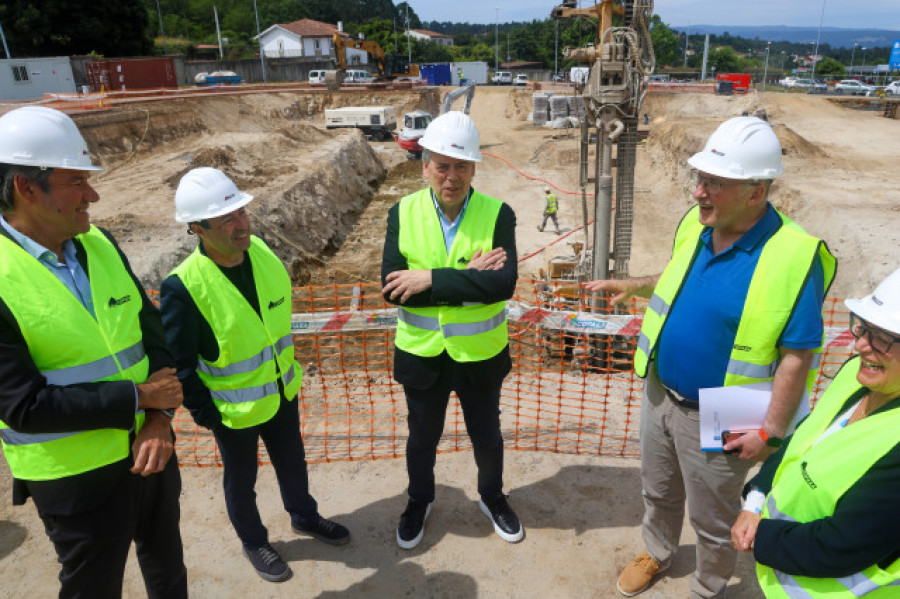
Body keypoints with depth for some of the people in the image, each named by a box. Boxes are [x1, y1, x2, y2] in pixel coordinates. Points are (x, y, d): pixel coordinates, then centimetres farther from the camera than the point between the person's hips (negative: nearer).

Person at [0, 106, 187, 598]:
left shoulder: (100, 244, -1)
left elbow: (150, 330, 0)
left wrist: (159, 417, -13)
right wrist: (139, 397, -20)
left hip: (148, 446, 5)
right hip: (76, 477, -5)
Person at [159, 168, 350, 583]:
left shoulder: (260, 251, -11)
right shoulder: (183, 288, -29)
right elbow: (179, 365, -19)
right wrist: (206, 415, -13)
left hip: (283, 392, 5)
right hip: (234, 410, -5)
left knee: (292, 460, 26)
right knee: (241, 479, 21)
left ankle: (304, 516, 53)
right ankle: (253, 542, 47)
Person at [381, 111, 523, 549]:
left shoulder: (497, 214, -14)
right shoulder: (402, 214, -10)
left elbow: (504, 283, -27)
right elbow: (393, 287, -20)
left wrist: (431, 279, -31)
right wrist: (467, 279, -27)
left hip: (480, 356, -1)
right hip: (421, 355, 1)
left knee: (486, 435, 21)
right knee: (422, 437, 22)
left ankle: (492, 497, 50)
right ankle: (419, 501, 50)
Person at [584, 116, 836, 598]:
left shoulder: (794, 257, -24)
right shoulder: (694, 224, -5)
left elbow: (798, 355, -19)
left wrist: (770, 431, -16)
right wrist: (632, 286, 1)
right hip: (658, 393, 6)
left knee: (713, 520, 18)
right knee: (658, 492, 28)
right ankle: (657, 554, 55)